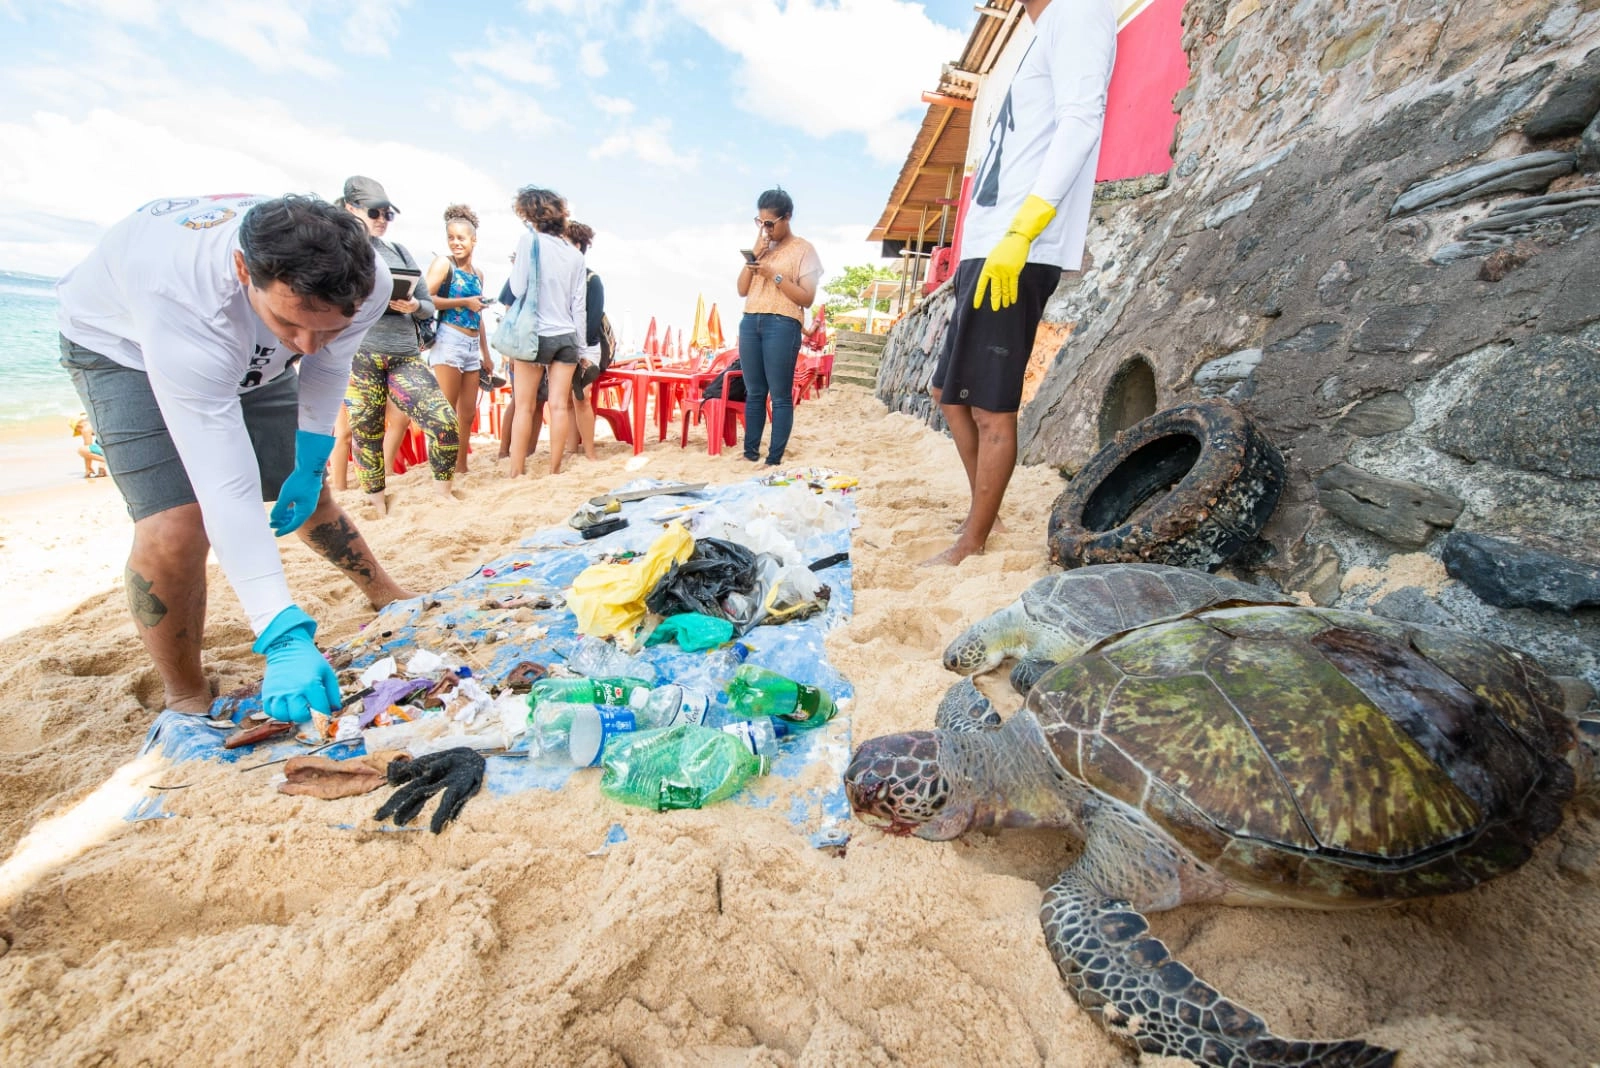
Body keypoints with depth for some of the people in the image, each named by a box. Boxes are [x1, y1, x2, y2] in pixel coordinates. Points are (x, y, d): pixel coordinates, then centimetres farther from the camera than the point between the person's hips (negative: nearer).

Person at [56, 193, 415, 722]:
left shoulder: (367, 282, -30)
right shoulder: (184, 298, -44)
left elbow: (327, 365, -7)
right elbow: (227, 488, -46)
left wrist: (310, 464, -10)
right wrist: (283, 637, -50)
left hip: (249, 351, 4)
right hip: (123, 344, -4)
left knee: (308, 495, 10)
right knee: (175, 529, -21)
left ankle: (388, 597, 34)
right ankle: (187, 703, 0)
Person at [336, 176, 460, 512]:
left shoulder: (400, 252, 19)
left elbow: (429, 305, 17)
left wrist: (414, 306, -5)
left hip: (406, 355, 3)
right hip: (359, 355, -2)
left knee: (446, 422, -12)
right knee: (367, 433, 3)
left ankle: (443, 487, 10)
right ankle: (377, 503, 20)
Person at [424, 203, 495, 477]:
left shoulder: (478, 274, 19)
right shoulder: (443, 263, 0)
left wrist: (486, 354, 20)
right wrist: (465, 302, -8)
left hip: (473, 346, 7)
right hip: (449, 341, -6)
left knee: (468, 413, 8)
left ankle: (461, 466, 17)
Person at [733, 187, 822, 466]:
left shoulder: (803, 250, 1)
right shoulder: (762, 246, 18)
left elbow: (806, 298, -7)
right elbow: (742, 290, 14)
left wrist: (775, 274, -12)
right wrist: (753, 256, 2)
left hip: (782, 325, -6)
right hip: (750, 322, 6)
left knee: (780, 395, -5)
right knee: (754, 392, 7)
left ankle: (774, 458, -2)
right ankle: (750, 452, 13)